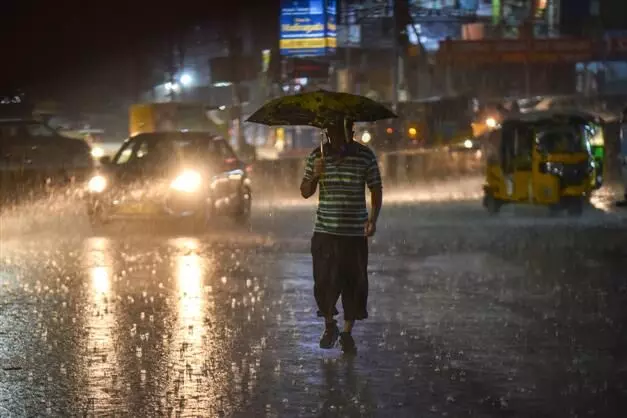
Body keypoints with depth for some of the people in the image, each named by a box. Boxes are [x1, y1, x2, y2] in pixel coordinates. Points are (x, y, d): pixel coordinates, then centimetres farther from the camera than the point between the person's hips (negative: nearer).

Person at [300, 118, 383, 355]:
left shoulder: (365, 156, -2)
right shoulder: (317, 156, 3)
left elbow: (376, 190, 2)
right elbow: (305, 193, 8)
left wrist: (373, 219, -12)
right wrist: (315, 176, -12)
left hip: (355, 232, -1)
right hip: (325, 231, 1)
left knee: (354, 283, 1)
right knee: (324, 282, -3)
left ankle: (347, 333, 14)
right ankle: (329, 326, 21)